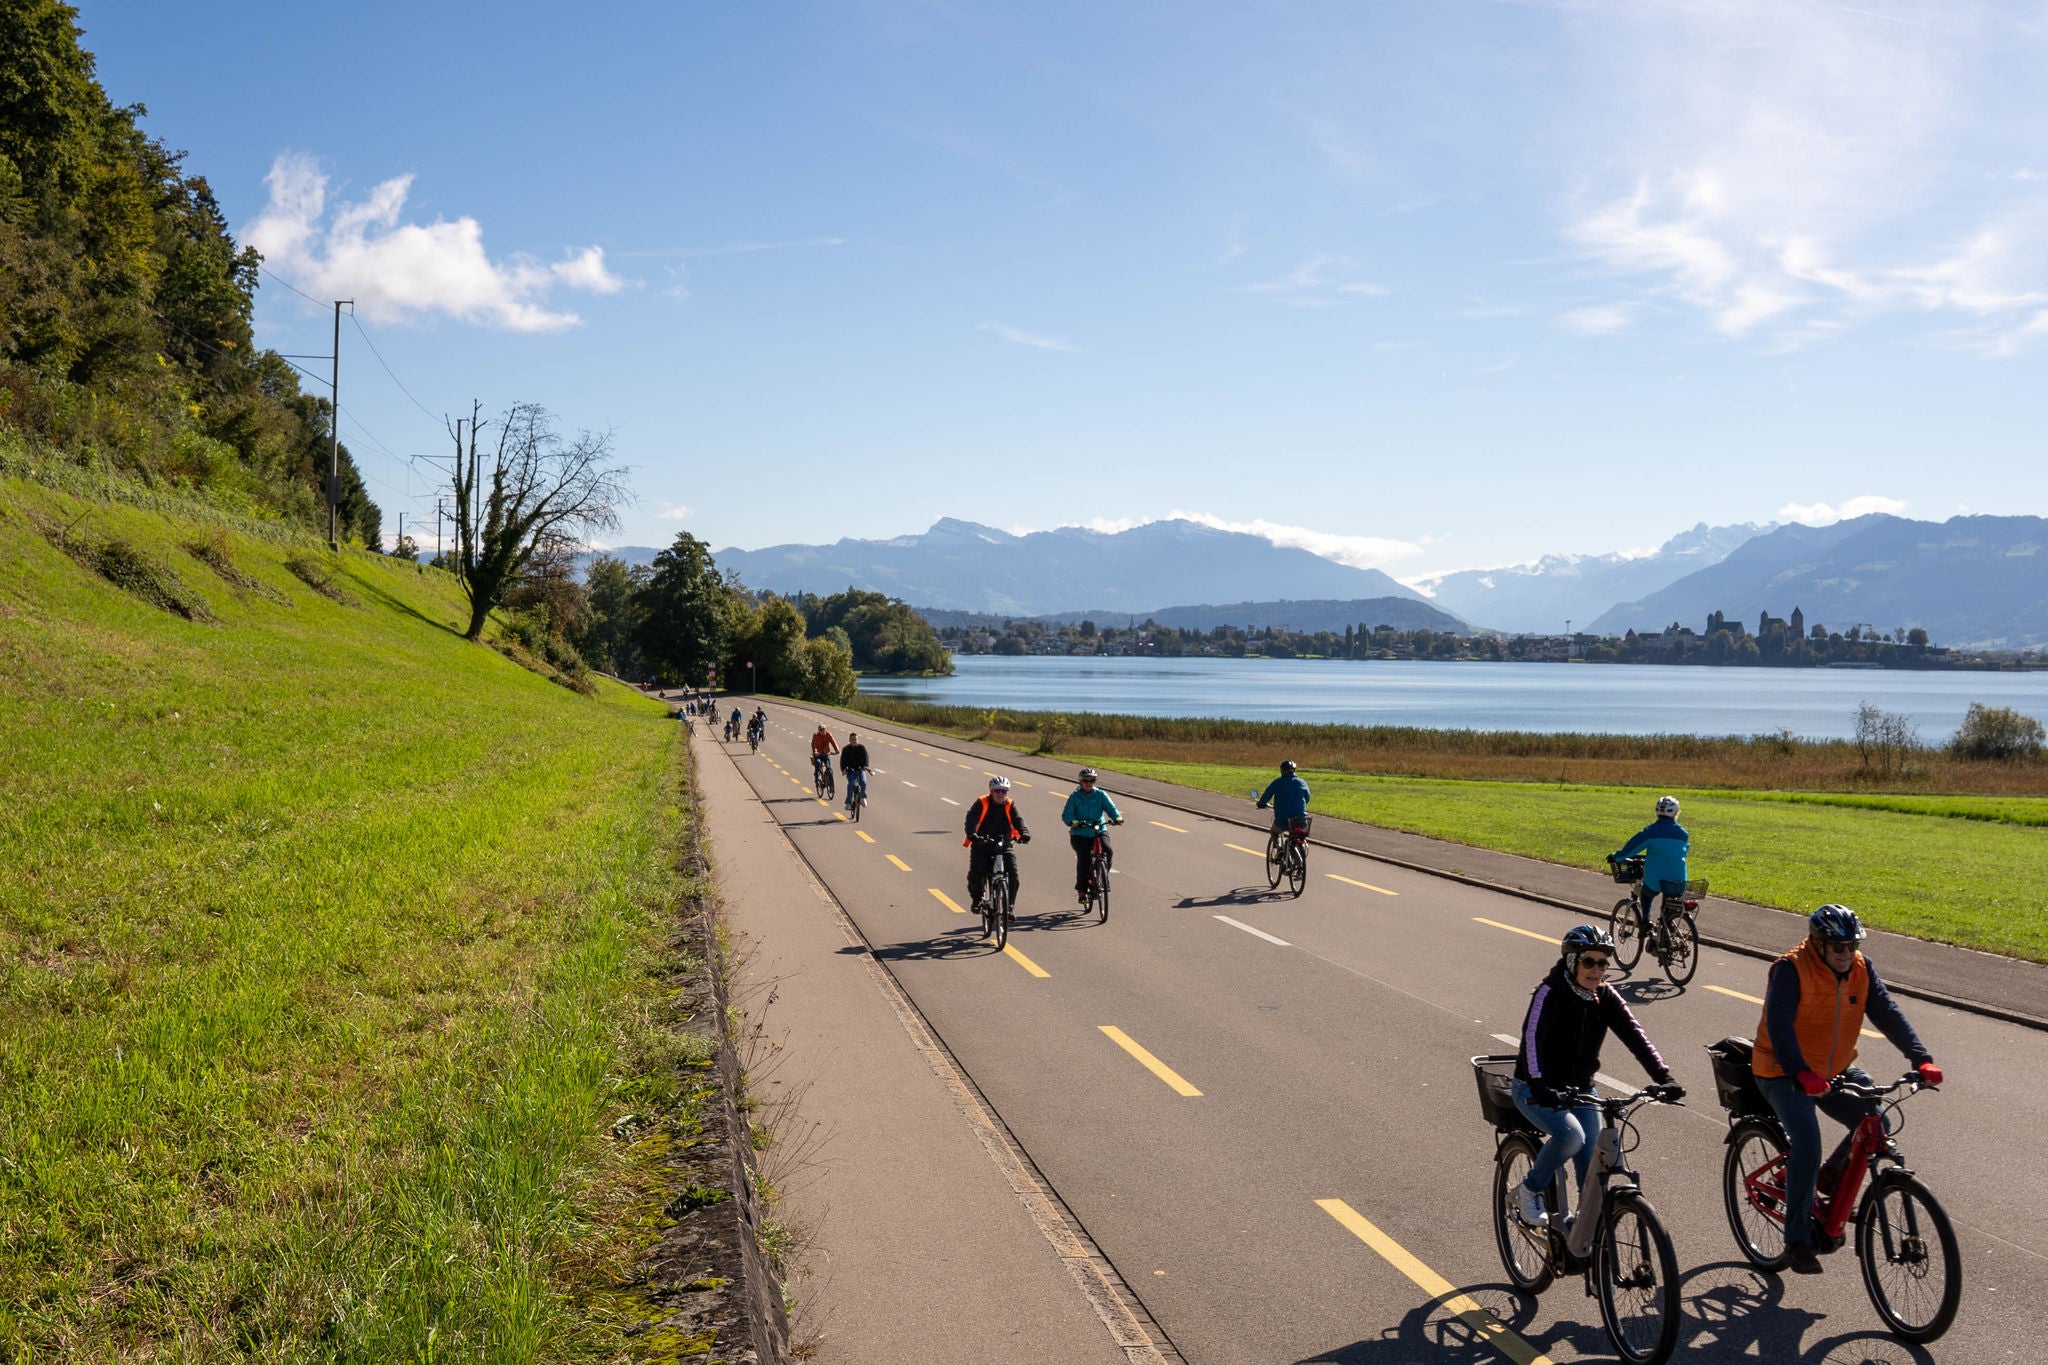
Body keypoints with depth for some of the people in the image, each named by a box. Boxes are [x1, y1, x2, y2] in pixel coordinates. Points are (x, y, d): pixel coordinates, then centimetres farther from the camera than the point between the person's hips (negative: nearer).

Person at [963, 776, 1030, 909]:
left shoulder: (1010, 806, 3)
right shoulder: (981, 804, -4)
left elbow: (1018, 820, -13)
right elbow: (971, 818, -18)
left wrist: (1024, 833, -34)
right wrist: (971, 834, -38)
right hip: (982, 845, -2)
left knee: (1012, 874, -15)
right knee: (977, 871, -20)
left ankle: (1010, 905, -2)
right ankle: (976, 899, 7)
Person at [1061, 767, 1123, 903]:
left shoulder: (1100, 795, 4)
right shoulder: (1075, 796, 0)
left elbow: (1110, 807, -6)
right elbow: (1066, 815, -10)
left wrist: (1118, 817, -28)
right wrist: (1072, 822, -32)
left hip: (1099, 831, 2)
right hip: (1080, 834, -2)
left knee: (1108, 851, -25)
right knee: (1083, 858, -21)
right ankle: (1081, 890, -8)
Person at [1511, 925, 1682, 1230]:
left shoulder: (1605, 996, -4)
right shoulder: (1550, 993, -19)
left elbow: (1633, 1034, -14)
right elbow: (1531, 1039, -31)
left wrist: (1663, 1078, -28)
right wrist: (1539, 1086, -47)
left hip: (1580, 1090, 5)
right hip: (1536, 1091, -5)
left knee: (1592, 1165, -6)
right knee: (1572, 1135, -29)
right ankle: (1530, 1190, -6)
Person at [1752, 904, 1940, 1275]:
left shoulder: (1861, 969, -3)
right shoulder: (1791, 970, -21)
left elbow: (1888, 1013, -9)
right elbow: (1779, 1025, -31)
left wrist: (1921, 1059, -24)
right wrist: (1802, 1074, -44)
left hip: (1835, 1071, 6)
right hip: (1785, 1075, -6)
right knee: (1807, 1146, -21)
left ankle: (1828, 1184, 14)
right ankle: (1797, 1241, -10)